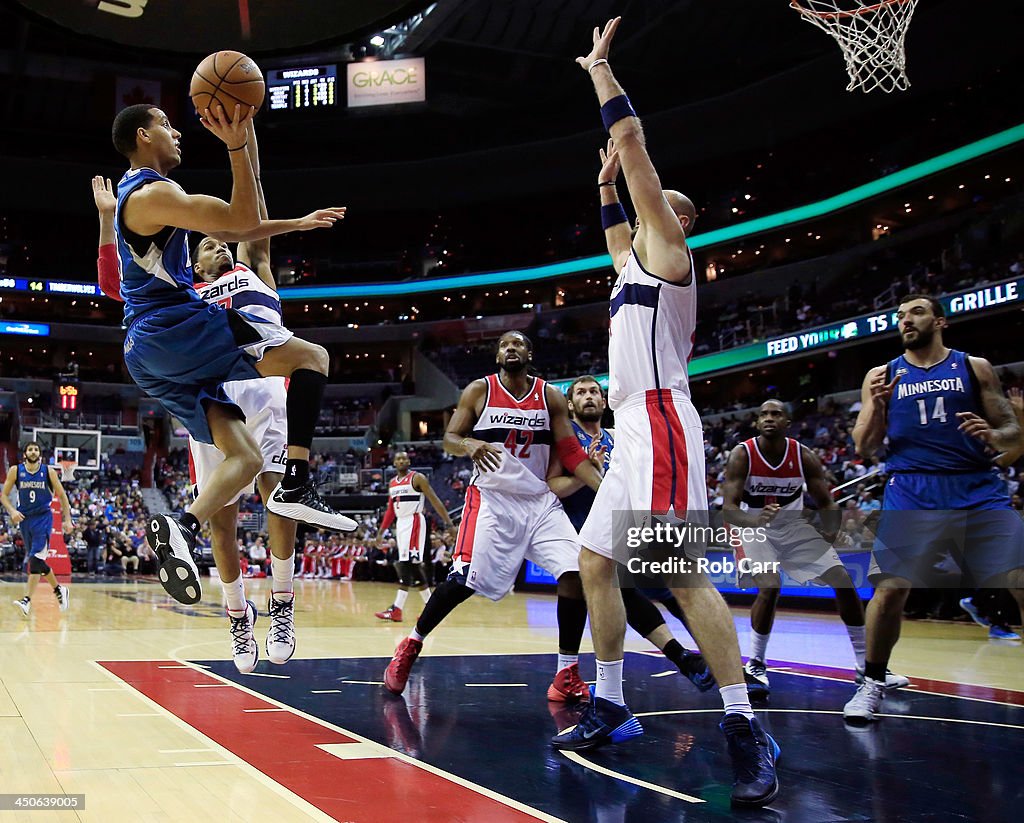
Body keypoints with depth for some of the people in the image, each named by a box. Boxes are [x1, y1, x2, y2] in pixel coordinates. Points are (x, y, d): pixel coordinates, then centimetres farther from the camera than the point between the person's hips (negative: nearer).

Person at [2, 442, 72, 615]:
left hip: (43, 518, -3)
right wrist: (12, 511, -15)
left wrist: (67, 520, -2)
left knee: (36, 559, -16)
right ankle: (59, 590, 28)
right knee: (37, 561, 10)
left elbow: (62, 496, 3)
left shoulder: (49, 472, -4)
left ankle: (27, 600, -16)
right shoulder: (15, 471, 0)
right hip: (24, 518, 3)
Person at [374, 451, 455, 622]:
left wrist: (448, 522, -15)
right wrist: (381, 531, 17)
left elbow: (434, 500, -8)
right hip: (400, 524, 8)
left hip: (414, 522, -8)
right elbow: (390, 510, 22)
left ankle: (396, 610, -19)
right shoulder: (392, 483, 16)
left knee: (407, 563, -15)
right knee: (414, 566, 8)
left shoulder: (417, 478, -5)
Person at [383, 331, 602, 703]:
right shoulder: (479, 391, 0)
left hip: (540, 501, 3)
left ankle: (567, 676, -3)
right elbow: (449, 440, -2)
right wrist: (470, 444, -26)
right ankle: (411, 646, 13)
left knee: (575, 573, -13)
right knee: (463, 581, -11)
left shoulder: (550, 396, 5)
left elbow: (571, 453, 3)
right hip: (491, 498, -2)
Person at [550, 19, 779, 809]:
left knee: (683, 572, -17)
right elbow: (616, 234, 49)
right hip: (633, 433, 10)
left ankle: (746, 730, -15)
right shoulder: (637, 258, 24)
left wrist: (600, 67, 6)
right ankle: (610, 705, 19)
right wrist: (606, 183, 41)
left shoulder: (669, 244, 2)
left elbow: (632, 140, -2)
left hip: (661, 424, -10)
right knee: (595, 564, 11)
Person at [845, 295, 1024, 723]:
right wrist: (877, 406, -10)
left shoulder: (975, 367, 11)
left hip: (979, 490, 0)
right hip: (912, 493, 0)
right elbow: (864, 447, 9)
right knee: (890, 588, -10)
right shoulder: (881, 376, 12)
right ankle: (873, 684, 9)